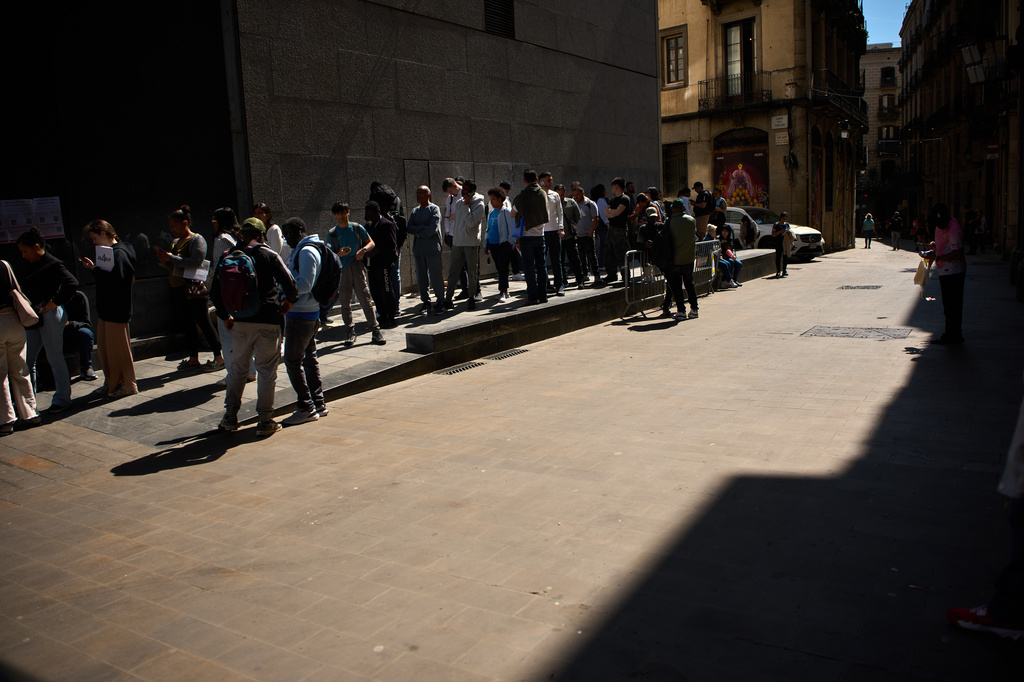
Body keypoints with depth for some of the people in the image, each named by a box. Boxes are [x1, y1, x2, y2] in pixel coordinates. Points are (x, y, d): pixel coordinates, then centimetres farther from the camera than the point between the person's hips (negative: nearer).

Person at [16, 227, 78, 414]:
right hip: (33, 316, 9)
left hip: (50, 314, -8)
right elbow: (22, 286, 21)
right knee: (27, 359, 11)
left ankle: (62, 399, 10)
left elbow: (72, 284, -23)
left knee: (55, 358, 0)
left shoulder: (53, 264, -12)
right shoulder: (30, 265, 13)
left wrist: (55, 302, -19)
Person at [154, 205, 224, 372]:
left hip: (194, 289, -8)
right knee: (187, 325, 11)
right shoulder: (176, 242, 18)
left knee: (203, 323, -7)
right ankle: (193, 358, 18)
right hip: (177, 289, 8)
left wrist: (171, 258, -18)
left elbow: (196, 262, -21)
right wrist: (164, 259, 3)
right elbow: (172, 266, 23)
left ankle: (219, 358, -2)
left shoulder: (197, 239, -6)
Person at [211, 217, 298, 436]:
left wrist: (225, 316, 20)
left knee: (237, 368, 16)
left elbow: (215, 292, 8)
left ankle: (230, 417, 19)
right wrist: (289, 300, 8)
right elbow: (289, 282, -12)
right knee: (267, 371, 3)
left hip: (239, 322, 4)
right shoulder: (269, 255, -4)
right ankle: (264, 421, 6)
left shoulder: (228, 258, 7)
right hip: (267, 321, -4)